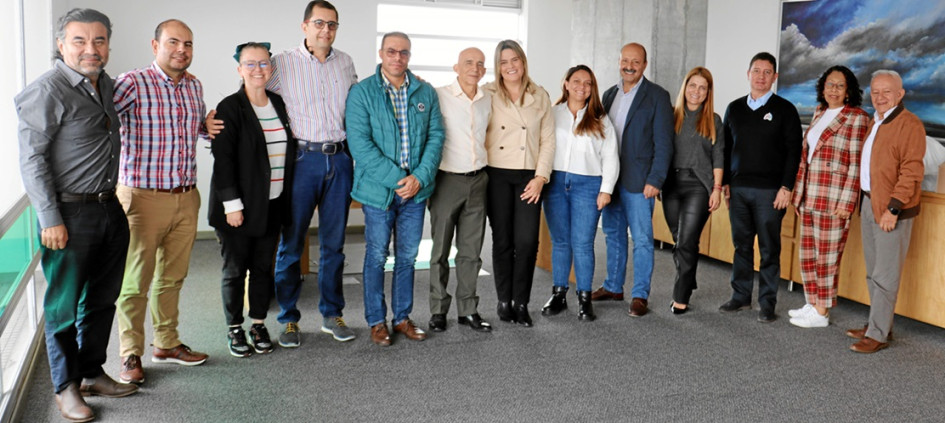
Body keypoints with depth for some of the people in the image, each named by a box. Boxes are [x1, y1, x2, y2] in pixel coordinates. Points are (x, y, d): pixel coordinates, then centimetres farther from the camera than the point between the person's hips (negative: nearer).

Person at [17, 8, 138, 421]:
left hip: (109, 209, 7)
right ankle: (66, 386, 20)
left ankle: (92, 373, 32)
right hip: (70, 214, -7)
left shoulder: (107, 85, 10)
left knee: (102, 299, 16)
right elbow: (31, 159, -15)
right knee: (65, 305, 5)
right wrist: (50, 219, -17)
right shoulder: (46, 91, -13)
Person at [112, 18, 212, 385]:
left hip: (186, 198, 6)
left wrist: (209, 128, 9)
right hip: (143, 198, -6)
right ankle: (131, 355, 16)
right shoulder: (132, 84, -11)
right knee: (136, 281, 3)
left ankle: (166, 344, 31)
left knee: (172, 277, 16)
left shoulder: (194, 86, 11)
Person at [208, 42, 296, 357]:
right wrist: (232, 204, -17)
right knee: (235, 269, 6)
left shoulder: (279, 104, 9)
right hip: (240, 207, -5)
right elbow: (222, 159, -13)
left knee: (263, 268, 12)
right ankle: (234, 329, 21)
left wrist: (287, 199, 10)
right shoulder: (230, 108, -8)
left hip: (272, 205, 5)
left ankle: (259, 325, 25)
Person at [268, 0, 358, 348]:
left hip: (339, 159, 3)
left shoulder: (345, 63, 10)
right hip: (302, 158, -3)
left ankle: (331, 315, 22)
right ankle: (289, 319, 15)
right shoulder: (282, 64, -1)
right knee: (291, 243, 2)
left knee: (334, 243, 10)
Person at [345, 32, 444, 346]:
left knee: (408, 257, 12)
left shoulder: (426, 92, 7)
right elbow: (360, 143, -13)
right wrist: (396, 179, -19)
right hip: (379, 190, -3)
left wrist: (420, 177, -11)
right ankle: (376, 321, 20)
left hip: (416, 189, 4)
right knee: (376, 257, 6)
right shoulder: (361, 92, -5)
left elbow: (436, 136, 4)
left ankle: (402, 317, 26)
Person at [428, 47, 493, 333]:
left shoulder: (488, 100, 9)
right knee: (441, 250, 4)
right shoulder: (439, 96, -6)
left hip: (478, 181, 4)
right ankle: (438, 311, 15)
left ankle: (468, 310, 18)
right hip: (447, 180, -4)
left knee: (471, 251, 9)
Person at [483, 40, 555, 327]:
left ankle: (521, 303, 9)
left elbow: (548, 139, 6)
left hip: (529, 177, 1)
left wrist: (540, 177, -2)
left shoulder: (540, 96, 8)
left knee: (527, 241, -5)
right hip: (497, 175, -1)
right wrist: (480, 172, -10)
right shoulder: (488, 94, 3)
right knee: (502, 240, 3)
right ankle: (504, 301, 17)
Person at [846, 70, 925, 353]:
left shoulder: (909, 125, -12)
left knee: (885, 276, -3)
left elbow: (911, 172, -17)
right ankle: (878, 324, 27)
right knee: (873, 272, 16)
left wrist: (893, 209, -21)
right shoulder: (873, 123, 16)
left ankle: (878, 335, 3)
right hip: (869, 204, 9)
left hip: (893, 210, -9)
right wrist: (865, 201, 15)